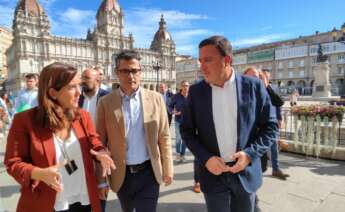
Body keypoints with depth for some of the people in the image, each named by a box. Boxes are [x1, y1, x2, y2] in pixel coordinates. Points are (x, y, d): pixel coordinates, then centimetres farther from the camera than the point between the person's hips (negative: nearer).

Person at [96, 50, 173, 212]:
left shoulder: (155, 99, -5)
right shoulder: (105, 103, -6)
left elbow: (164, 137, -2)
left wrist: (167, 169, 0)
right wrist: (101, 180, -2)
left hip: (149, 172, -1)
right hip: (121, 174, 2)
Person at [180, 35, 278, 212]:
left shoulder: (253, 86, -8)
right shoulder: (196, 91, -5)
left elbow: (270, 125, -1)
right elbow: (187, 130, 1)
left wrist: (250, 154, -15)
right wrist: (205, 158, -12)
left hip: (245, 172, 0)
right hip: (213, 173, 0)